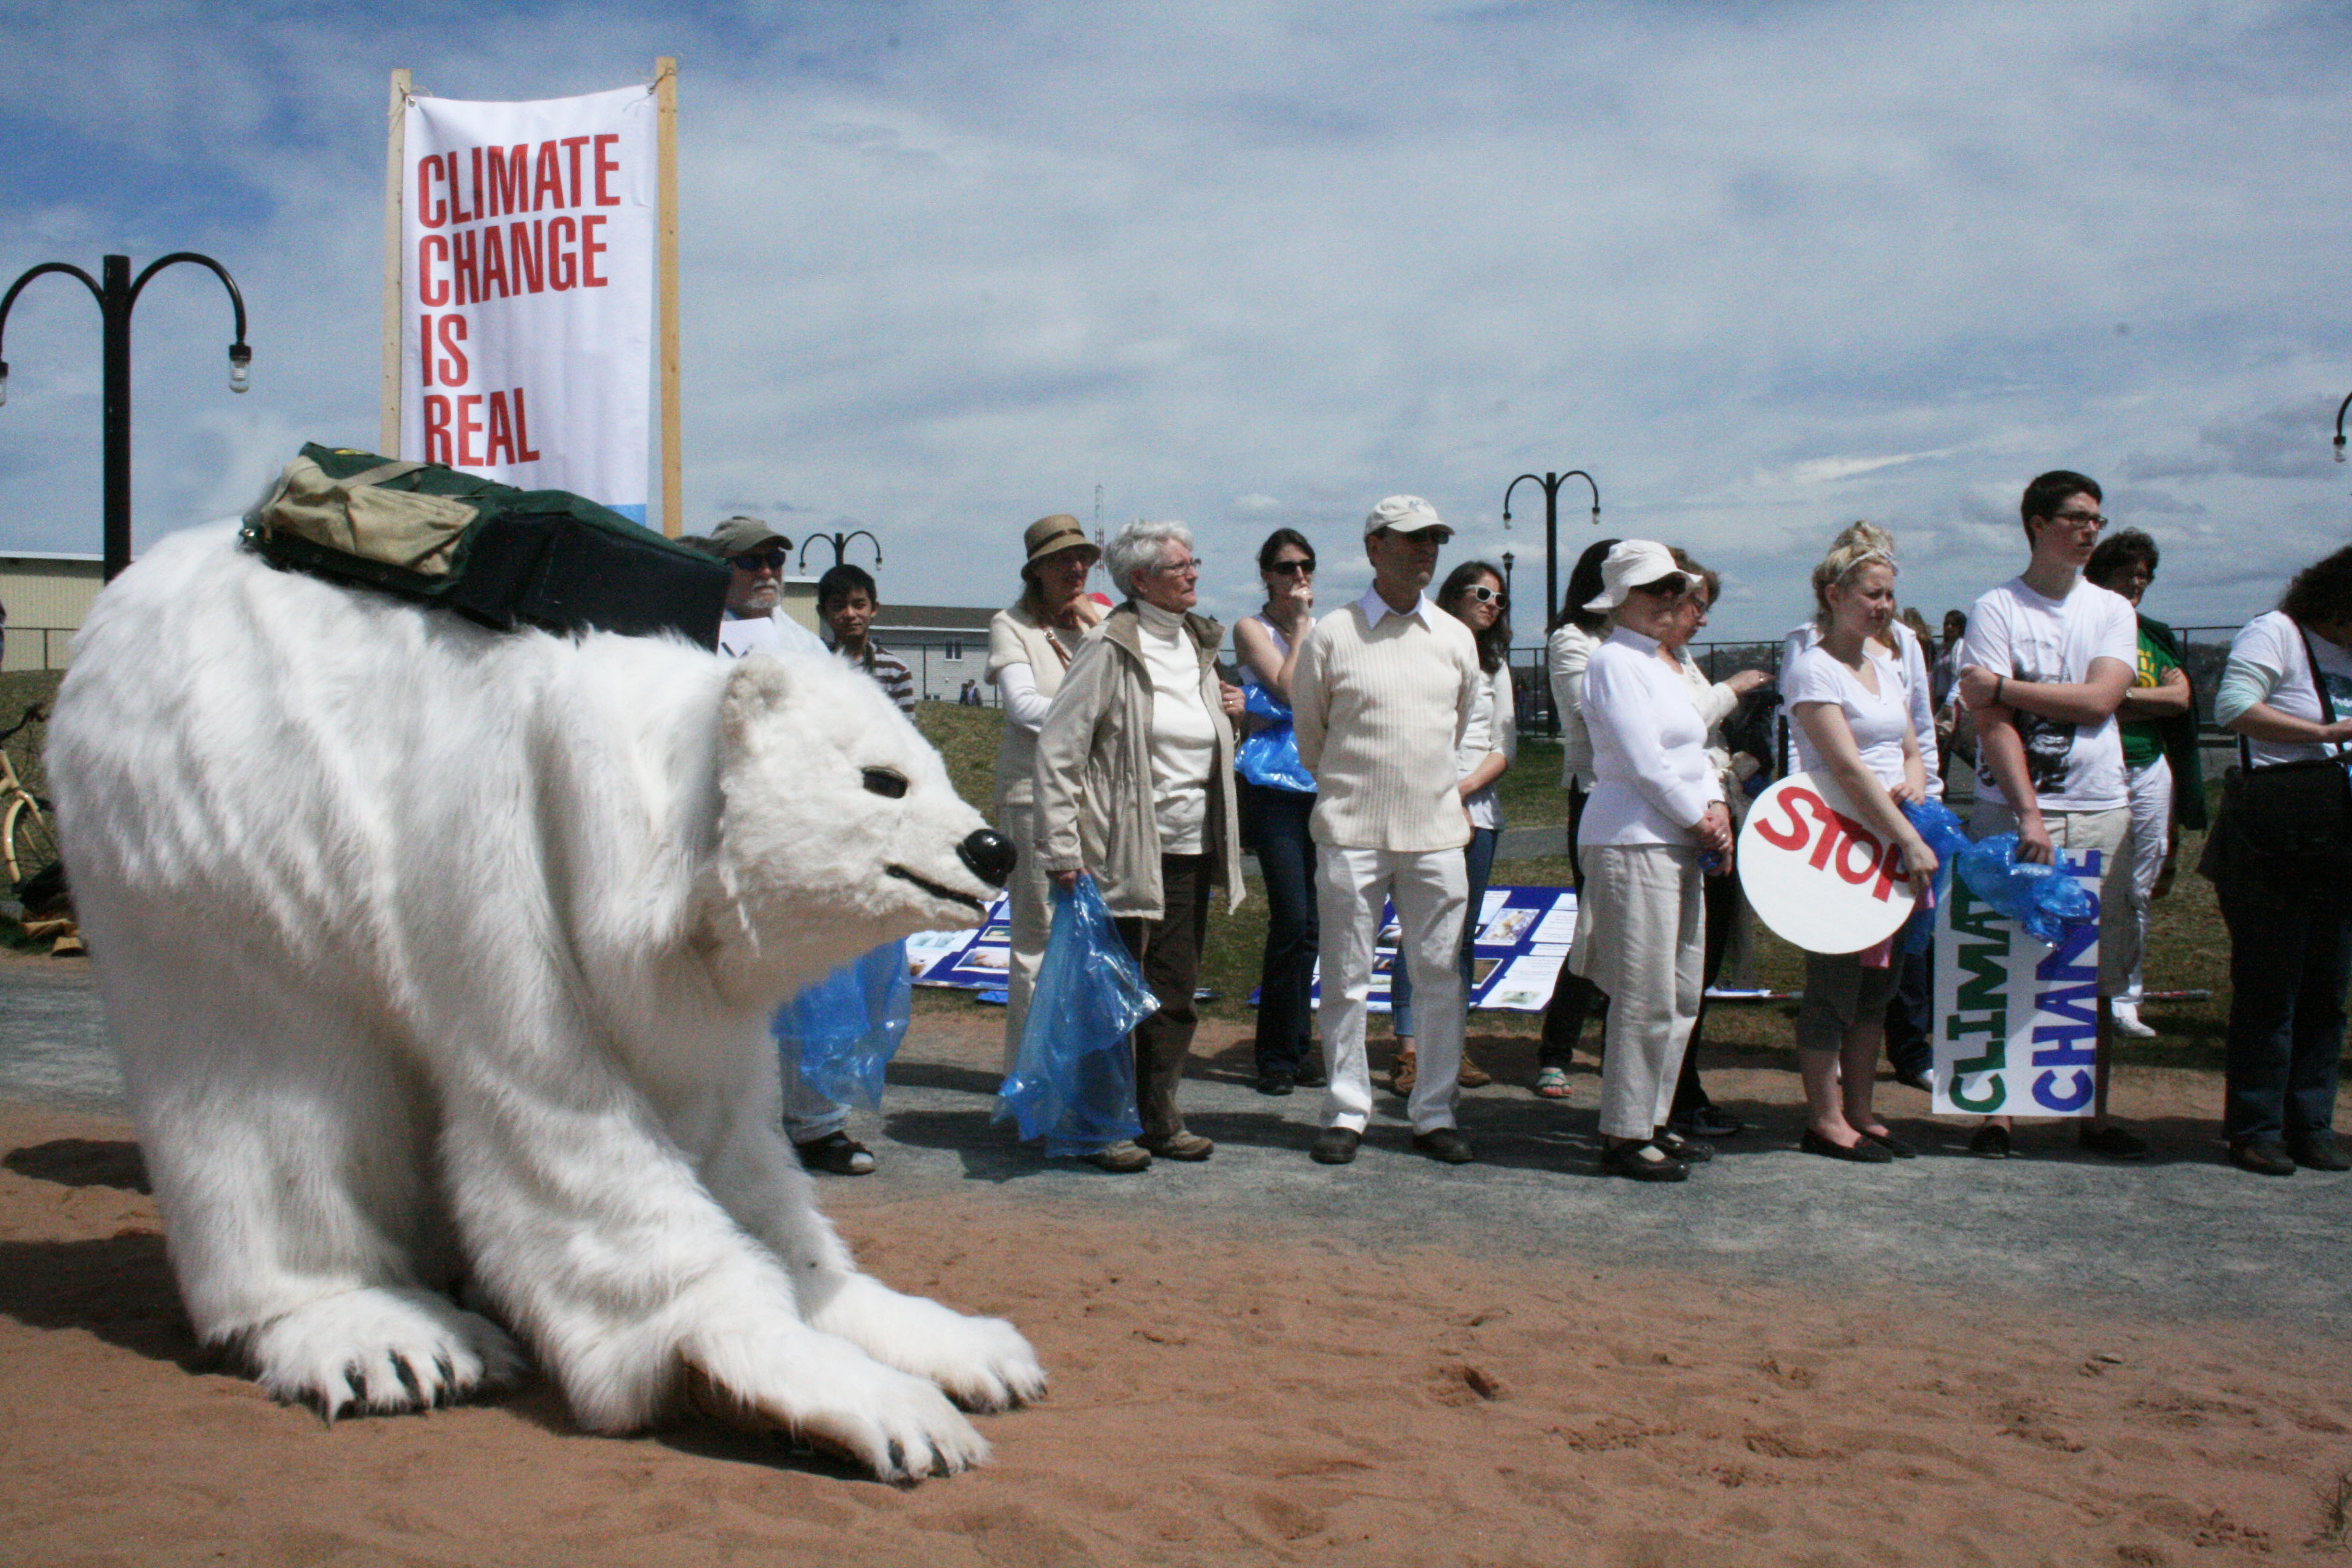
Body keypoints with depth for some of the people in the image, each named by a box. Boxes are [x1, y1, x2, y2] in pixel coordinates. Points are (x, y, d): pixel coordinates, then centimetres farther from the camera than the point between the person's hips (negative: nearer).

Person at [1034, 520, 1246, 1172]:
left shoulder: (1199, 643, 14)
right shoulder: (1111, 647, -9)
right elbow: (1058, 748, -12)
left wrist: (1229, 714, 10)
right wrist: (1062, 848, -16)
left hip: (1191, 849, 7)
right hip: (1126, 852, -7)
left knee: (1175, 991, 10)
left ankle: (1160, 1118, 21)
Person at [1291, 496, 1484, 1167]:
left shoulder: (1456, 638, 9)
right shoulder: (1332, 635, -1)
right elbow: (1309, 735, 10)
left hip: (1436, 832, 3)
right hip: (1351, 833, -3)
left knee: (1440, 978, 4)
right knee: (1347, 980, 2)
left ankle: (1435, 1112, 15)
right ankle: (1345, 1112, 13)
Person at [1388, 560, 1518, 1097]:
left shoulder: (1495, 664, 18)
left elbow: (1505, 747, 12)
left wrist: (1465, 789, -5)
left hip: (1478, 807, 5)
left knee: (1463, 933, 6)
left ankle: (1454, 1046, 11)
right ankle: (1409, 1051, -7)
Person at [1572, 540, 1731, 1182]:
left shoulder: (1666, 664, 20)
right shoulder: (1613, 661, -9)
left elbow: (1692, 750, 20)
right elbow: (1644, 762, -15)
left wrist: (1718, 805, 2)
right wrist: (1700, 821, -8)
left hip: (1680, 843, 10)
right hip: (1633, 841, -10)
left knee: (1682, 995, 12)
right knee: (1646, 999, -8)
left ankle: (1651, 1121, 21)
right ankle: (1624, 1136, 0)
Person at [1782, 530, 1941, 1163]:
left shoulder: (1888, 667, 15)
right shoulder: (1812, 669, -11)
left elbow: (1911, 749, 20)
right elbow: (1847, 767, -20)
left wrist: (1914, 782, -5)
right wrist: (1911, 840, -24)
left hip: (1889, 842, 8)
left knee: (1876, 984, 11)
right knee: (1834, 983, -2)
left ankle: (1860, 1114, 20)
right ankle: (1824, 1120, 6)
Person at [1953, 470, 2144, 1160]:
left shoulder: (2113, 610, 11)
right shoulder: (1996, 608, -1)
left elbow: (2099, 700, -5)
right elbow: (1993, 722, -9)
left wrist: (2003, 686, -10)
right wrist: (2028, 815, -17)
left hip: (2099, 811, 3)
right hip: (2012, 808, -3)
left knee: (2096, 974, 6)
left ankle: (2096, 1114, 14)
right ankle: (1996, 1110, 6)